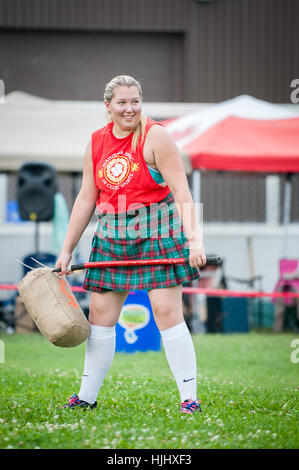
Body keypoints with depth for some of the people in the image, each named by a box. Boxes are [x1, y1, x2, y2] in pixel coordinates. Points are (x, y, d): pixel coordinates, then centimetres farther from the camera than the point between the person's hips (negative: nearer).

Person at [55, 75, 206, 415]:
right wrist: (67, 250, 11)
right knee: (100, 311, 5)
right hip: (112, 236, 5)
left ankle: (189, 396, -4)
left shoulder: (155, 137, -9)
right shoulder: (96, 142, 6)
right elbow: (86, 199, 12)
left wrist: (194, 239, -26)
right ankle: (87, 395, 16)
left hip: (156, 231, -5)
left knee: (167, 311, -10)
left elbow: (181, 191, -15)